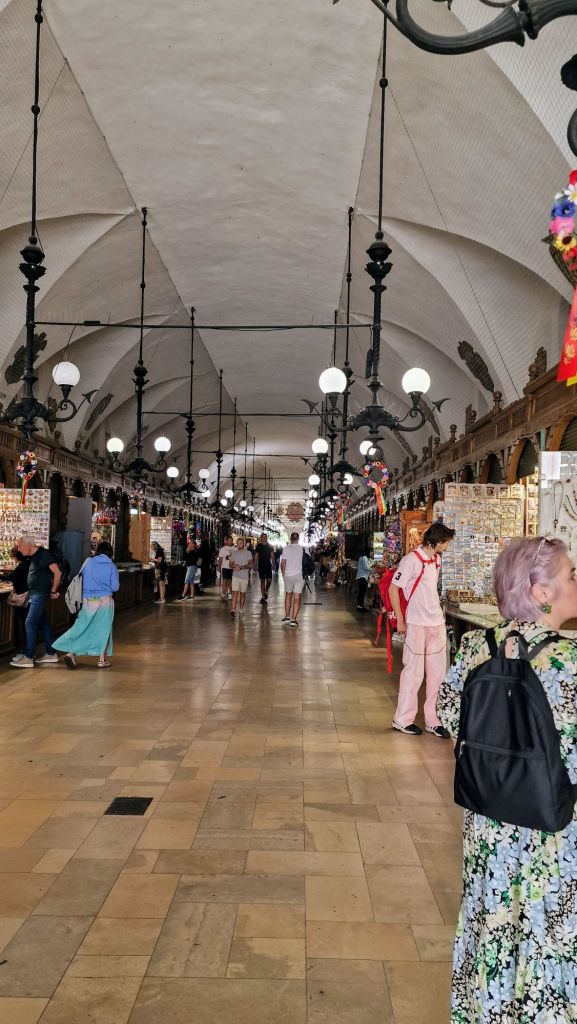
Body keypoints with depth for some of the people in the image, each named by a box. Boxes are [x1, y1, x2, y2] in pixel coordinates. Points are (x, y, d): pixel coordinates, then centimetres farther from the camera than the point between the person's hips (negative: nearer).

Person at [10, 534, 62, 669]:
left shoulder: (44, 554, -15)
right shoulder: (33, 557, 12)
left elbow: (57, 573, -16)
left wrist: (53, 591, -10)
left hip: (40, 594, -9)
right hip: (34, 594, 9)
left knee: (30, 623, -10)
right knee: (43, 623, 13)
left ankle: (28, 658, -6)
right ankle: (51, 654, 20)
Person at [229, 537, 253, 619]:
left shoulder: (248, 553, 1)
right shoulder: (233, 553, 11)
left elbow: (250, 564, -6)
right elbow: (230, 564, 13)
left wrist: (241, 567, -20)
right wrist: (234, 566, -10)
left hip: (244, 576, -1)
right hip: (235, 576, 1)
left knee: (242, 594, 7)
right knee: (235, 593, -10)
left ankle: (241, 610, 18)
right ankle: (233, 610, -16)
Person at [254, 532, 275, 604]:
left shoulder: (270, 546, 5)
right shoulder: (258, 546, 2)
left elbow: (272, 556, 6)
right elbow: (256, 557, 4)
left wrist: (273, 565, -2)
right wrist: (255, 566, -2)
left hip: (268, 565, 1)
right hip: (261, 566, -1)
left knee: (269, 580, -5)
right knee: (262, 581, 0)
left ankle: (266, 591, 24)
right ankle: (263, 597, 4)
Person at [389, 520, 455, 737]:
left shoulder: (436, 559, 11)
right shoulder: (412, 559, -12)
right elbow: (393, 588, -13)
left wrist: (435, 612, 16)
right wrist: (400, 620, -13)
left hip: (437, 623, 7)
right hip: (416, 624, -7)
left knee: (438, 672, 9)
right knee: (413, 673, 2)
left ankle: (433, 719, 20)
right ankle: (403, 719, 15)